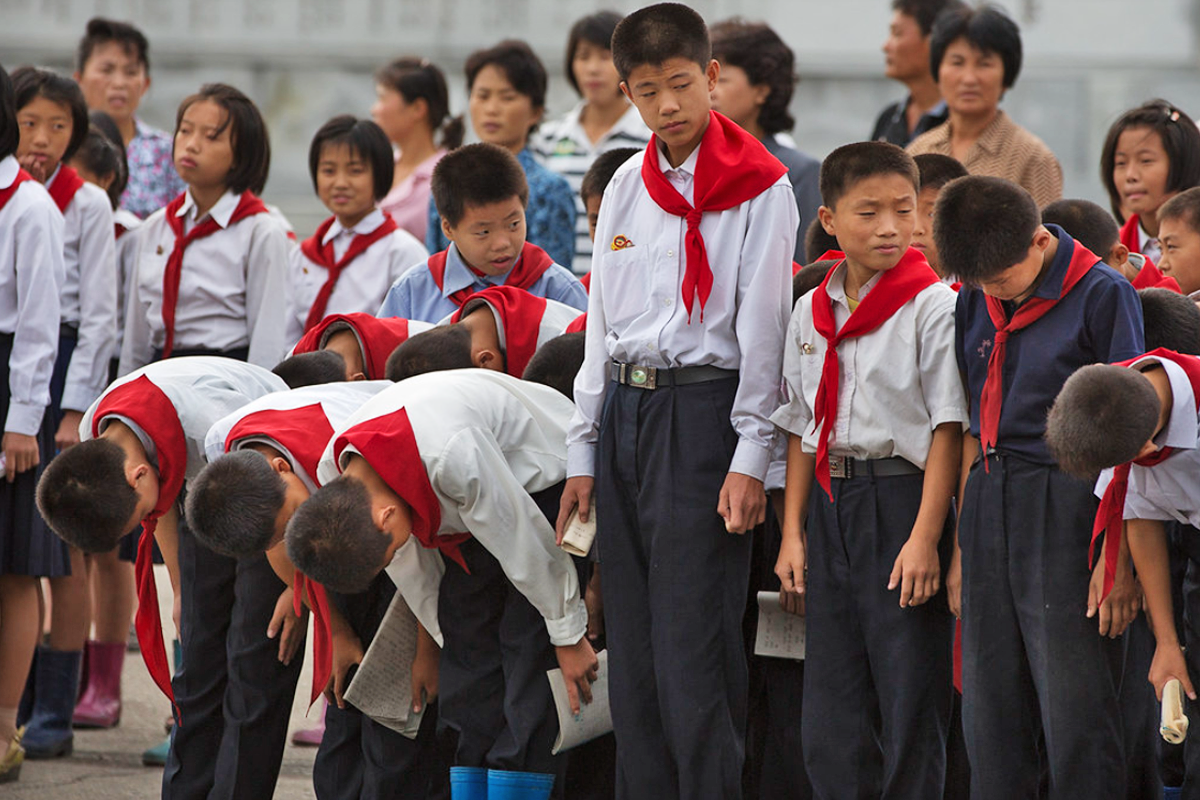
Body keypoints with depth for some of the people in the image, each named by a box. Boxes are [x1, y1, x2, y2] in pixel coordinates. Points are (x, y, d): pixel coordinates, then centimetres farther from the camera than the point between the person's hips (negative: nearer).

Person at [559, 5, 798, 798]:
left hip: (703, 408, -6)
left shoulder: (759, 187, -4)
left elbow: (762, 326, -7)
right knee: (631, 641, 7)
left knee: (692, 643, -9)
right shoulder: (627, 187, 13)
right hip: (624, 410, 6)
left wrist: (750, 458, -12)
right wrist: (584, 454, 12)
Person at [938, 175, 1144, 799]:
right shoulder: (978, 301, 11)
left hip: (1065, 507, -6)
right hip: (990, 507, 6)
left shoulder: (1102, 295, -8)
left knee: (1073, 702, -6)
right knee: (989, 708, 7)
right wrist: (964, 542, 16)